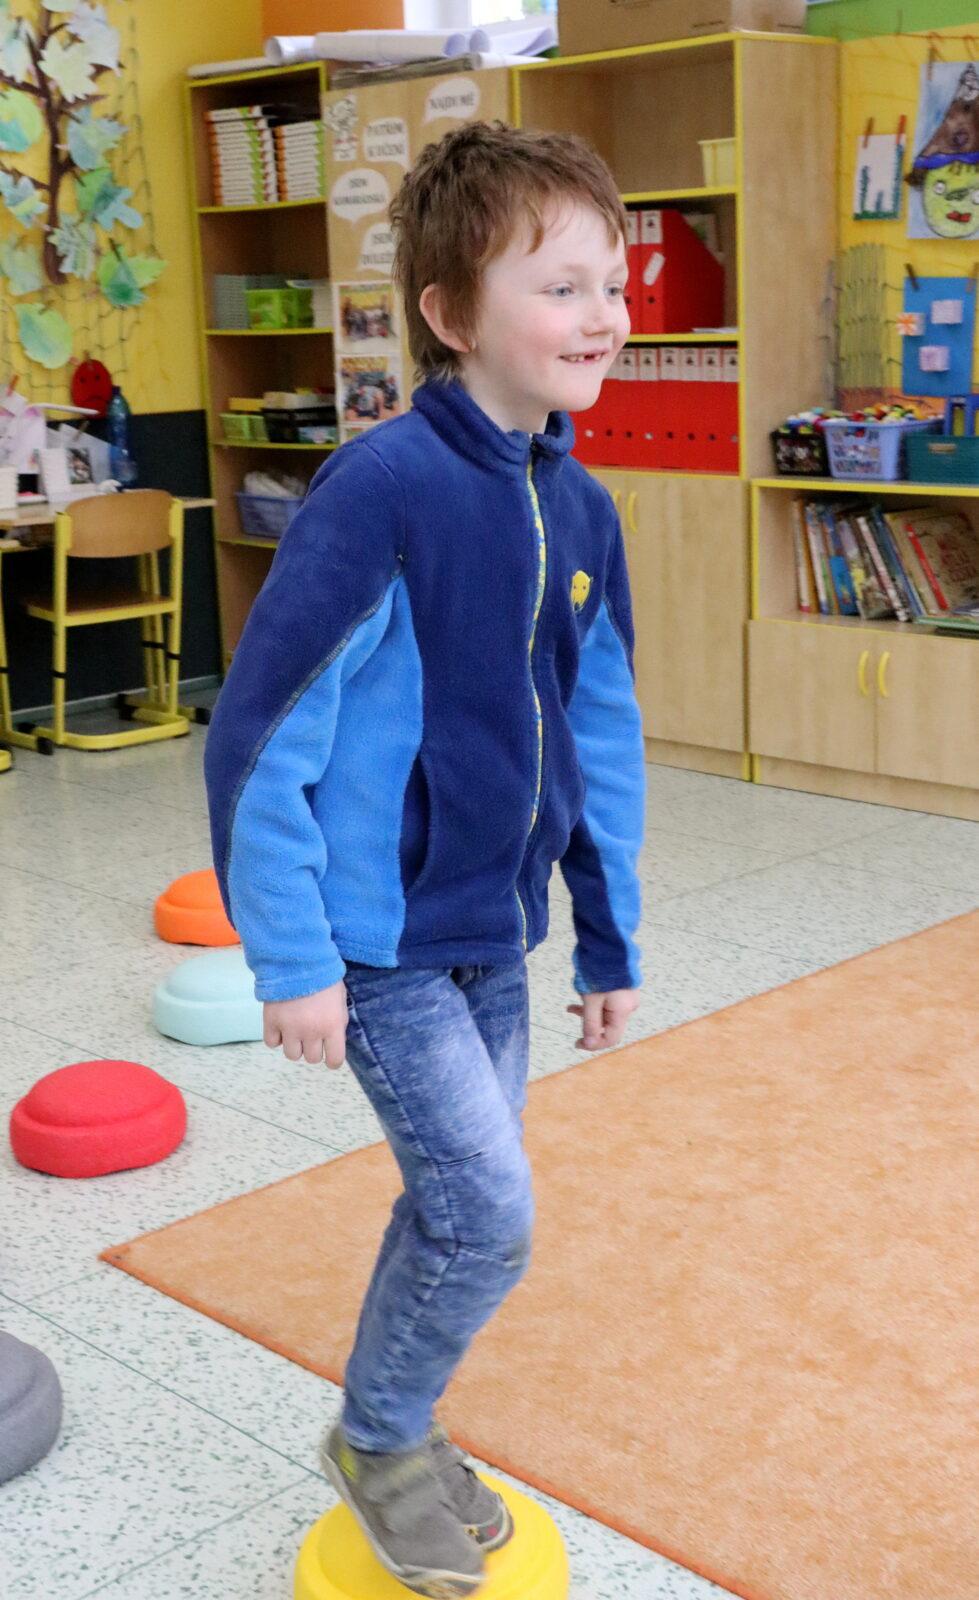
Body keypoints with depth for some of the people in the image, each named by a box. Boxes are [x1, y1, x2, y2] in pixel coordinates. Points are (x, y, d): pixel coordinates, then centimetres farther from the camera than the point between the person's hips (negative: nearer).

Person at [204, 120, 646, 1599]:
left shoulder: (580, 509, 1)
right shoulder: (384, 491, -22)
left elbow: (601, 736, 10)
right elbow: (258, 735, -19)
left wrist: (610, 936, 12)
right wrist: (290, 956, -17)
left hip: (493, 927, 7)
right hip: (379, 935, -7)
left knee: (459, 1203, 18)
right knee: (489, 1214, -6)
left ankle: (402, 1437, 41)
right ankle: (377, 1441, 22)